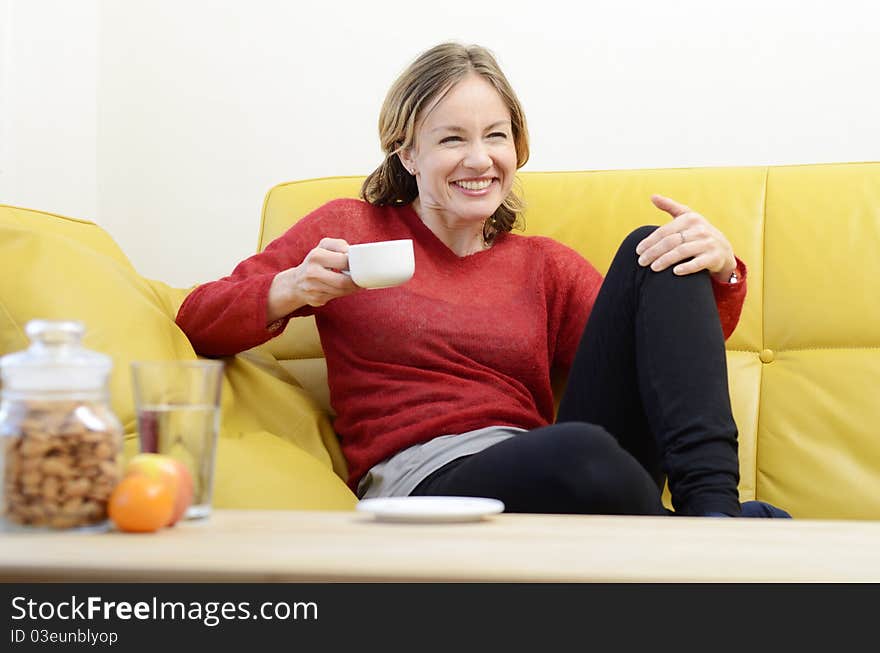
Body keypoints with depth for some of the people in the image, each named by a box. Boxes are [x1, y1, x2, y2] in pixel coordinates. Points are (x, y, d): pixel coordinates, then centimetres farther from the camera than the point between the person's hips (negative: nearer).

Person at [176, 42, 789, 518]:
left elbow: (673, 359, 12)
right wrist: (290, 291, -12)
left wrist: (719, 270, -8)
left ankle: (712, 504, -22)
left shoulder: (543, 265, 21)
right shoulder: (348, 229, 14)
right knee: (579, 449, -40)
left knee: (653, 254, -10)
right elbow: (197, 323, 8)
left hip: (563, 489, 5)